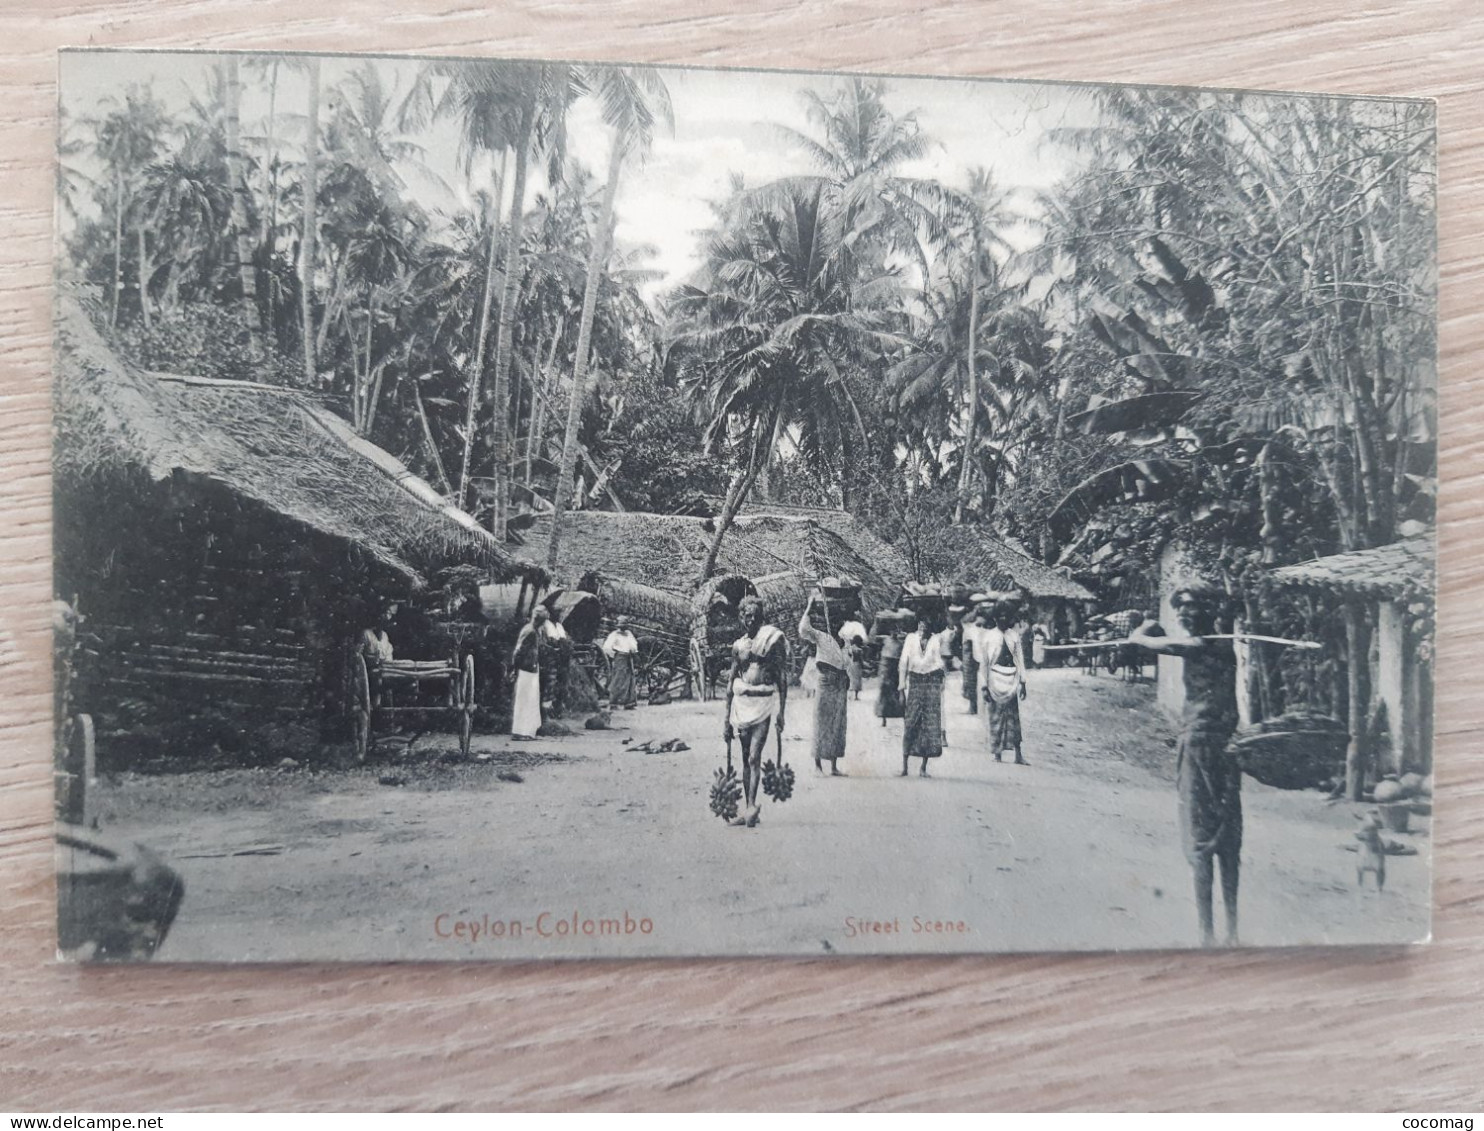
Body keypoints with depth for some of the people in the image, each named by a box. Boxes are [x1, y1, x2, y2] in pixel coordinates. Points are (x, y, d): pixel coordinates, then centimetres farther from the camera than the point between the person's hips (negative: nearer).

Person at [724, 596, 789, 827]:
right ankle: (748, 810, 12)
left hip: (764, 702, -4)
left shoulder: (773, 639, -2)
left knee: (754, 757, -14)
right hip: (742, 702, 5)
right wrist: (727, 719, 13)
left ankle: (751, 805, -18)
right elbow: (730, 682, 15)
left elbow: (783, 676, -4)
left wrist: (781, 710, -11)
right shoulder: (738, 646, 11)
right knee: (746, 758, 8)